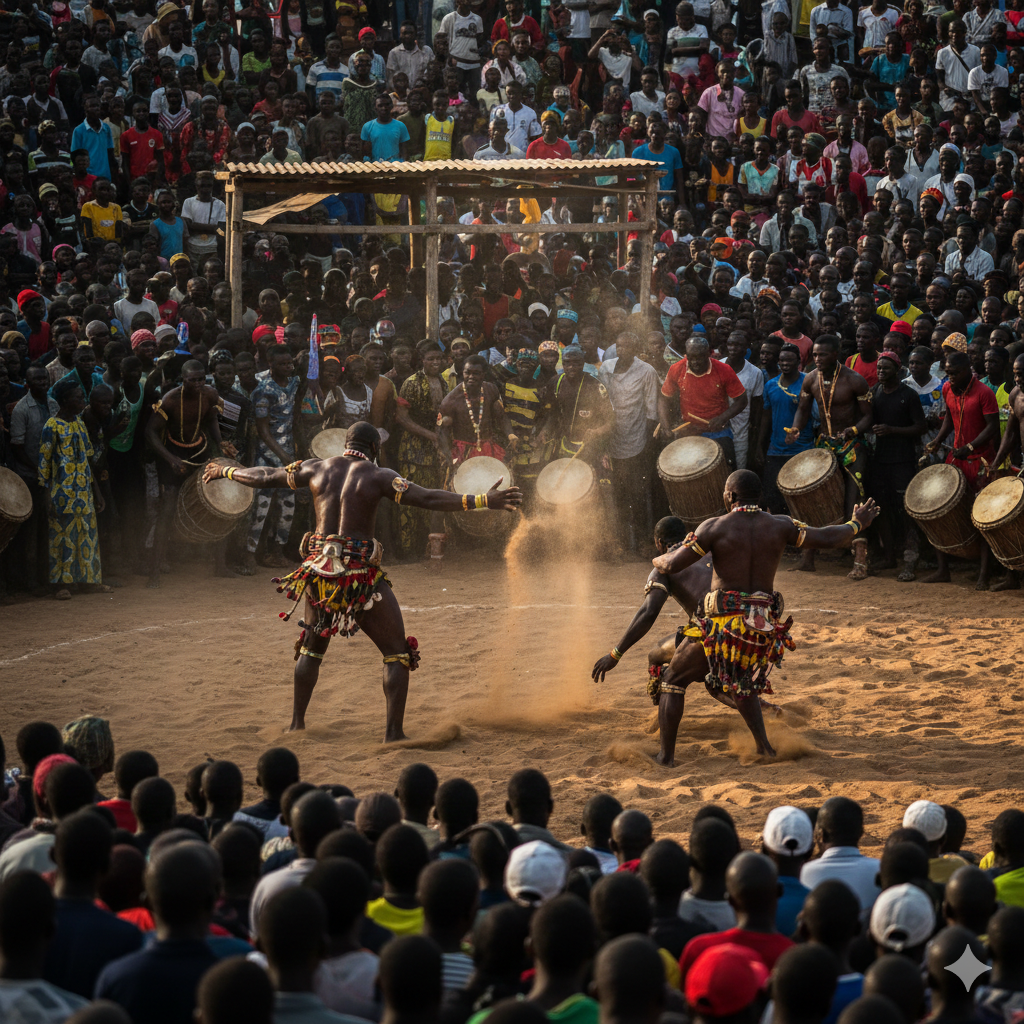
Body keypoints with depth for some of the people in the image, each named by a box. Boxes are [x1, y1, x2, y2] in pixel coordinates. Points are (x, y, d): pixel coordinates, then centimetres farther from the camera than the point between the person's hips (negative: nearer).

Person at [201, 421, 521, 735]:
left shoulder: (317, 469, 7)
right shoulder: (378, 477, -6)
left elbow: (266, 477, 20)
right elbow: (428, 499, -17)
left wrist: (226, 471, 38)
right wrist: (483, 501, -22)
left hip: (320, 570, 5)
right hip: (362, 576, -5)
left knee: (311, 648, 27)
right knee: (397, 654, 6)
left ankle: (297, 722, 28)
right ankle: (393, 732, -4)